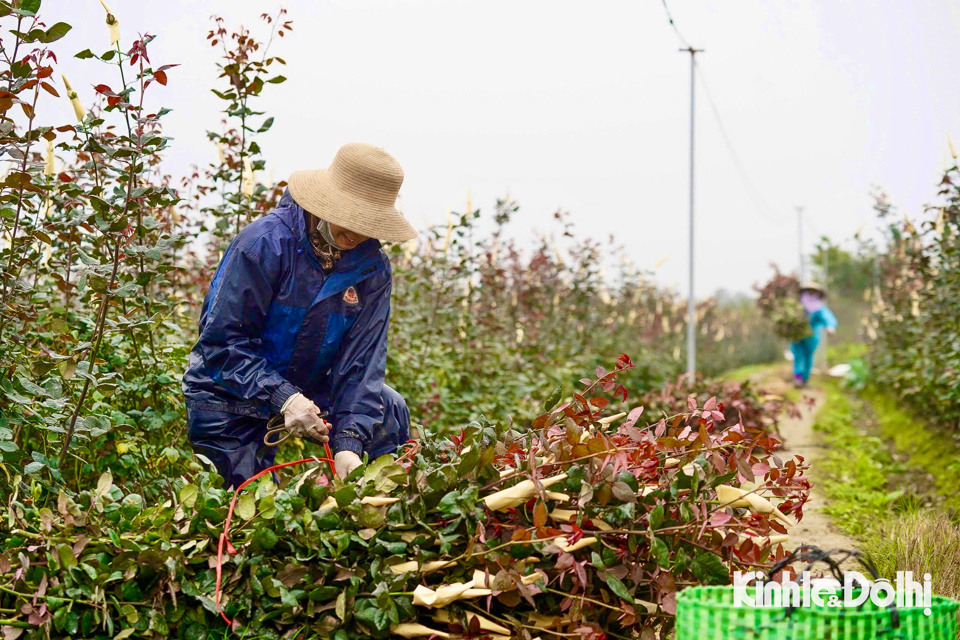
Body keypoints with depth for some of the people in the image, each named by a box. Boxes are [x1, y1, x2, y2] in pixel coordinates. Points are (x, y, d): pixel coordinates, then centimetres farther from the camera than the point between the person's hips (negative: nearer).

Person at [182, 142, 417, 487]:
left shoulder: (372, 267, -9)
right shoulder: (265, 242, -23)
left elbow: (362, 357, -13)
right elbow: (223, 341, -23)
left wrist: (349, 443, -26)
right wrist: (282, 397, -35)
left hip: (310, 391, 4)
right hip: (232, 395, -4)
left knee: (389, 412, -8)